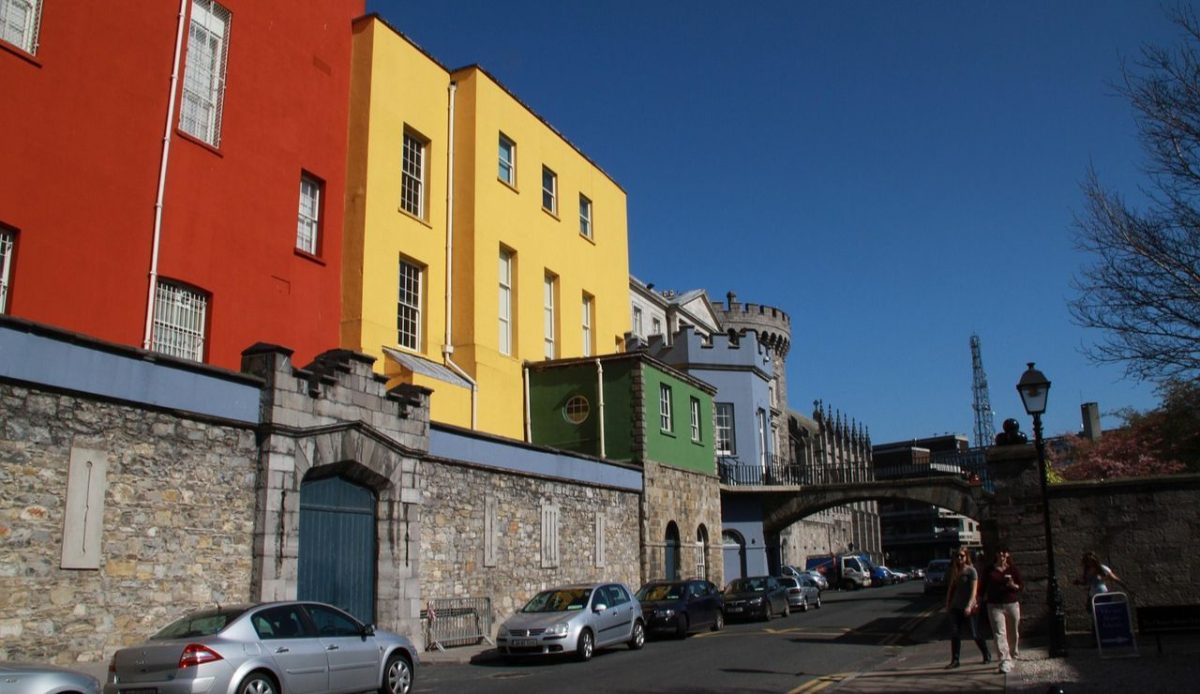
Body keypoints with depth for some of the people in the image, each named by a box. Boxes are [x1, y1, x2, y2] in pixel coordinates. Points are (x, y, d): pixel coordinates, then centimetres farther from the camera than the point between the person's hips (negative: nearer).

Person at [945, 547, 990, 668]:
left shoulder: (971, 571, -8)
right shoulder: (954, 571, 10)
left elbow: (974, 590, -12)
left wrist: (969, 606, -21)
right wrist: (948, 604, 11)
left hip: (967, 608, -5)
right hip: (955, 607, 5)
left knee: (974, 634, 3)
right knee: (955, 634, 0)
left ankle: (987, 655, 24)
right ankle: (955, 660, 3)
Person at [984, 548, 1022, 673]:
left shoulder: (1013, 569, 4)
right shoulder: (990, 570, 4)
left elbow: (1022, 585, 4)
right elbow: (983, 587, 8)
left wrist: (1014, 586, -18)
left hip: (1012, 604, 1)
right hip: (995, 606, -1)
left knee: (1013, 634, 9)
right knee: (999, 633, -10)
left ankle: (1012, 658, 28)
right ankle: (1005, 661, -14)